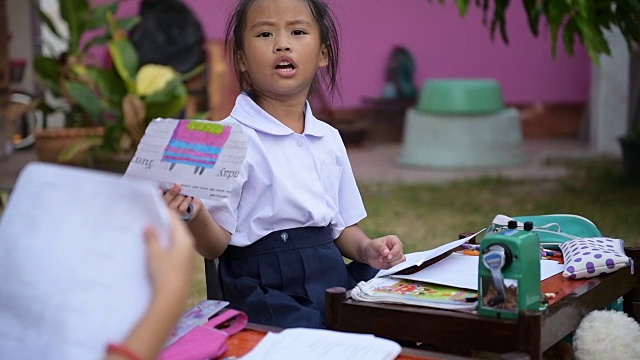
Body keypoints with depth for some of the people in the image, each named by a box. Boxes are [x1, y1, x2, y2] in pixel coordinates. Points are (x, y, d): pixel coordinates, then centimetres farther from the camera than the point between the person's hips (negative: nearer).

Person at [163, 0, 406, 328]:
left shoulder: (329, 139, 12)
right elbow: (216, 245, -7)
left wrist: (366, 249, 0)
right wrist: (195, 214, -28)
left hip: (334, 277, 6)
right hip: (267, 290, -6)